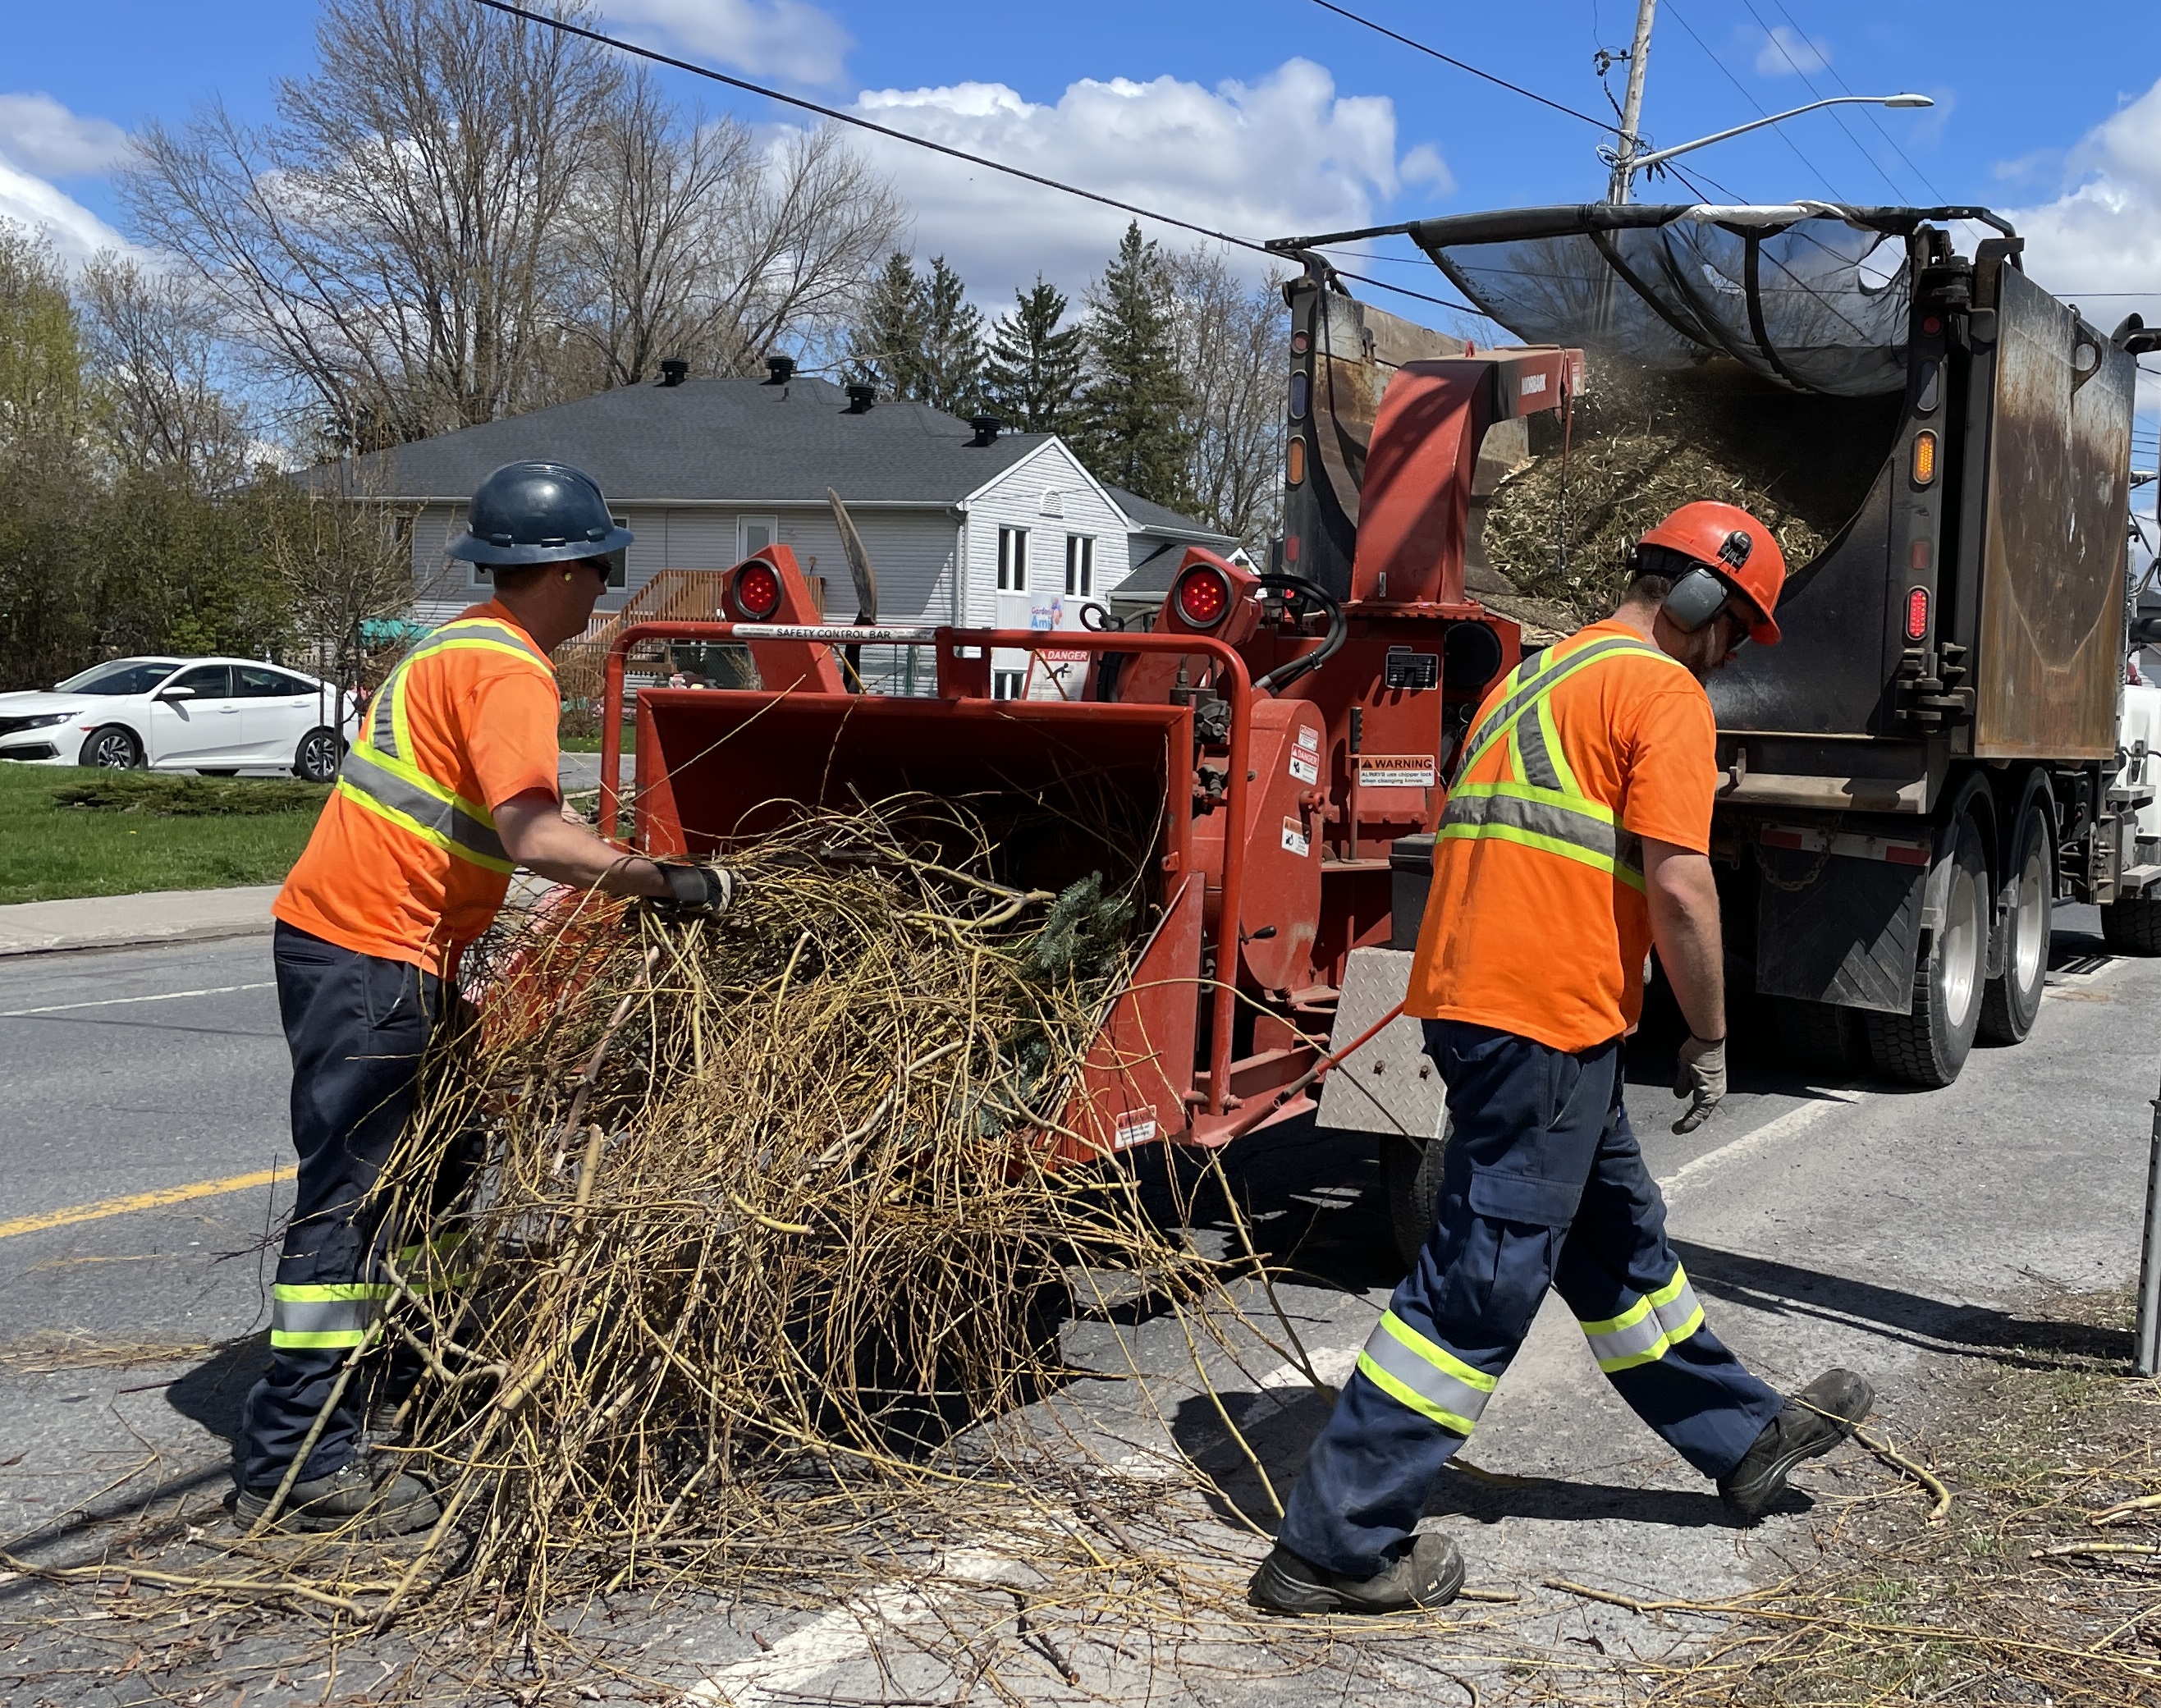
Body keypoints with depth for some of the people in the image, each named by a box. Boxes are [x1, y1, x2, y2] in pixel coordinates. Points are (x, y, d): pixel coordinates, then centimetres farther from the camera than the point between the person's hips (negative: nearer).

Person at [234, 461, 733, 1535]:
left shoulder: (461, 645, 18)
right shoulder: (509, 671, -15)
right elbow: (534, 836, -29)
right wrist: (667, 884, -24)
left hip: (358, 937, 10)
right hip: (366, 952, -10)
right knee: (351, 1196, -10)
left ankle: (400, 1357, 36)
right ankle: (296, 1462, -7)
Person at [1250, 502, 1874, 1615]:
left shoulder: (1536, 677, 21)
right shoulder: (1662, 691, -7)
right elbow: (1678, 889, -15)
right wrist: (1709, 1039, -5)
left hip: (1467, 995, 10)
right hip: (1547, 1020, -10)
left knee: (1618, 1240, 22)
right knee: (1481, 1284, -5)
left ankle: (1743, 1440, 39)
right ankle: (1337, 1546, -1)